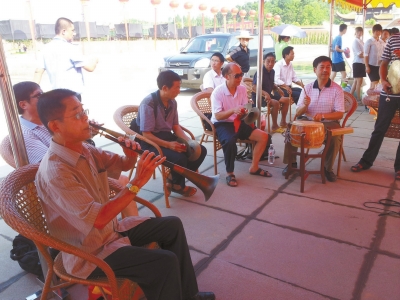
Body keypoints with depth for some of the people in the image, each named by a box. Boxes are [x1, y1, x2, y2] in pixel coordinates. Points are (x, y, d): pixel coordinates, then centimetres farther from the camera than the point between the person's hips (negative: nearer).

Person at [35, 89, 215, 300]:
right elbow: (98, 218, -34)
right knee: (165, 261, -21)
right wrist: (137, 183, -34)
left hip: (110, 228, 9)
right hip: (88, 253, -9)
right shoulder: (55, 171, -29)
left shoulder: (84, 149, -2)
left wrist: (131, 155, -13)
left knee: (172, 225, 8)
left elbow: (123, 165, 10)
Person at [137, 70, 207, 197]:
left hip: (167, 136, 8)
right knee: (180, 158, -30)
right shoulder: (148, 103, -20)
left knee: (200, 151, -5)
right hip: (150, 142, -7)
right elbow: (146, 134, -21)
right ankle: (177, 185, 4)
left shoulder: (172, 102, 2)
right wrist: (168, 145, -30)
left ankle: (173, 180, 6)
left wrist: (189, 141, -8)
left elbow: (175, 126, 9)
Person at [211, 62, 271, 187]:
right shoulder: (218, 92, -15)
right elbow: (218, 116, -20)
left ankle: (254, 167, 9)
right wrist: (233, 110, -35)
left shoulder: (242, 89, 2)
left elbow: (245, 110, 5)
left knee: (263, 136, -6)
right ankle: (230, 173, -14)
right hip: (222, 124, -6)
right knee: (230, 142, -38)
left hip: (238, 122, 6)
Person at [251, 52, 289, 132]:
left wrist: (277, 89, 4)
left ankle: (283, 122, 15)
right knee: (276, 103, -30)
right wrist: (265, 93, -44)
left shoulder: (272, 71, 6)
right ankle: (275, 126, -13)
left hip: (268, 95, 9)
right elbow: (254, 87, -30)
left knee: (286, 100, 4)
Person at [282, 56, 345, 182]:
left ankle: (328, 168, -2)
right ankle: (291, 163, -3)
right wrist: (305, 105, -22)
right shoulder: (307, 88, 2)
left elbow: (340, 114, -9)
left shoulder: (337, 89, -4)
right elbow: (298, 113, 1)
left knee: (335, 138, -30)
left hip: (328, 123, -1)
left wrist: (323, 115, -27)